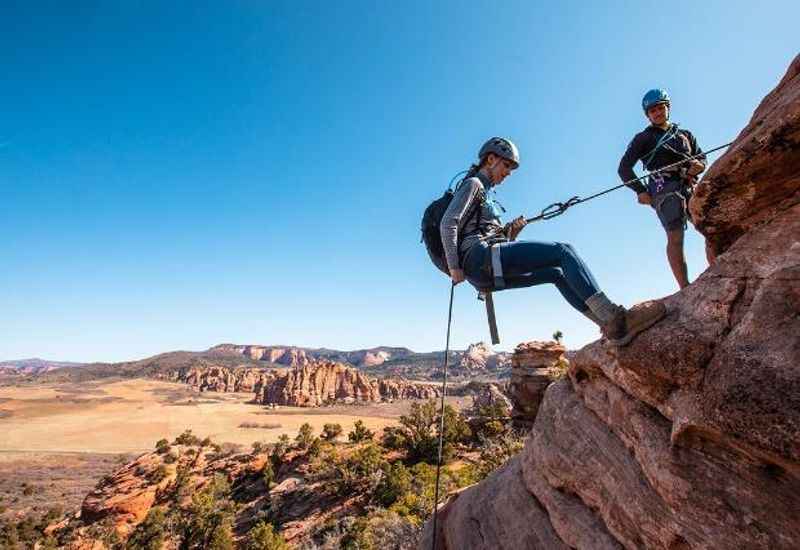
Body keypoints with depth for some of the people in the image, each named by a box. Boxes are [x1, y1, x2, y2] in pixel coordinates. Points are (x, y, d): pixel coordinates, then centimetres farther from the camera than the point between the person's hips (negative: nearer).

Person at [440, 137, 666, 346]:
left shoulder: (484, 193, 31)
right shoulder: (473, 184, 3)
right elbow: (448, 224, -11)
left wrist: (511, 230, 6)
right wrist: (454, 268, -16)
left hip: (488, 272, 9)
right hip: (480, 257, -9)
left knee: (556, 272, 7)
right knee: (562, 251, -13)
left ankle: (613, 325, -1)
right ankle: (614, 317, -20)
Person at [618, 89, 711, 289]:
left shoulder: (684, 134, 28)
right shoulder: (643, 138, 13)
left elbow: (702, 156, 23)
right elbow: (624, 168, 4)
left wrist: (699, 164, -4)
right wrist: (640, 191, -8)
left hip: (690, 186, 5)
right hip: (665, 187, -5)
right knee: (675, 238, -17)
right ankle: (686, 289, -22)